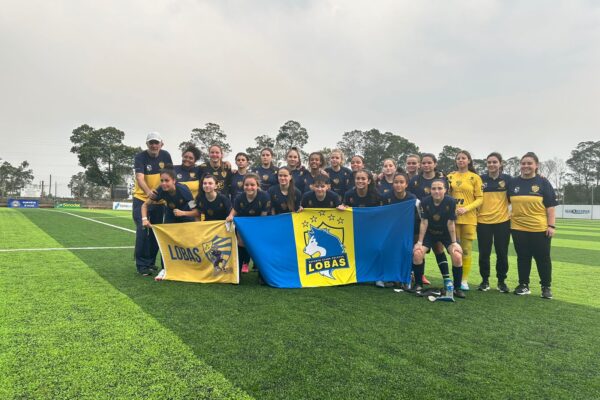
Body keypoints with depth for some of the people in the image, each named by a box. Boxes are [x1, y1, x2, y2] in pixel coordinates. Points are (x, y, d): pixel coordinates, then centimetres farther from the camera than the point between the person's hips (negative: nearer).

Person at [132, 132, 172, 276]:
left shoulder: (165, 155, -2)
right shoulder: (140, 157, -15)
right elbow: (139, 178, -28)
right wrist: (148, 191, -46)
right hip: (141, 198, -4)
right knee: (142, 230, -10)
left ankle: (151, 262, 22)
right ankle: (142, 265, -2)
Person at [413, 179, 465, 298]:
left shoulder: (451, 202, -22)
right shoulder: (425, 202, -18)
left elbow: (450, 223, -16)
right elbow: (424, 222, -13)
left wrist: (454, 242, -13)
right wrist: (420, 242, -13)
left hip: (446, 234, -1)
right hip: (430, 233, 1)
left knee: (457, 256, -22)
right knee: (417, 253, -21)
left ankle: (457, 288, 0)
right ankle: (418, 285, -1)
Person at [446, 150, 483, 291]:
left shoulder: (475, 177, 2)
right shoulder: (450, 176, 10)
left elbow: (480, 198, -1)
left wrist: (466, 208, -14)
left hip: (469, 218, -2)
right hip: (452, 217, 2)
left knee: (466, 250, 2)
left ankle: (464, 280, 11)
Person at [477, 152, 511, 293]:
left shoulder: (507, 179, 2)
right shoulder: (481, 179, 3)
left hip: (502, 221, 0)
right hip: (483, 221, 0)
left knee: (502, 253, 6)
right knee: (484, 253, 5)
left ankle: (501, 281, 21)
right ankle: (485, 280, 19)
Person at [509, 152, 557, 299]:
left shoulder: (543, 183, -1)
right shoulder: (513, 182, 6)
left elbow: (550, 206, -2)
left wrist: (552, 225, -7)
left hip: (540, 228, -2)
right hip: (518, 228, 2)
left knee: (542, 258, 6)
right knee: (523, 258, 10)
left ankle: (546, 287, 19)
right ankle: (523, 285, 21)